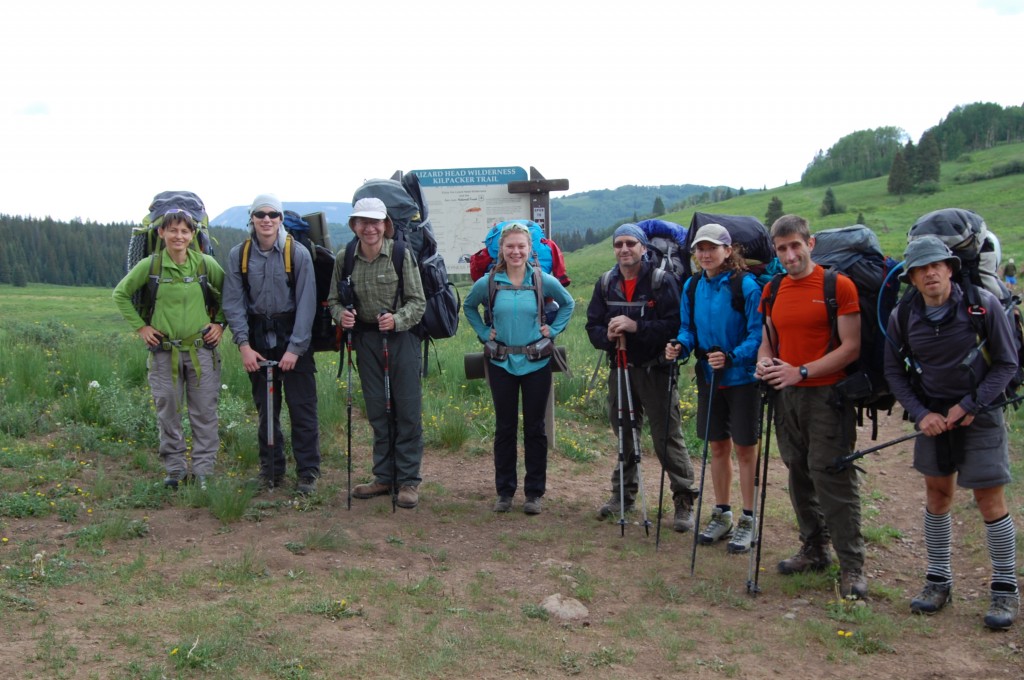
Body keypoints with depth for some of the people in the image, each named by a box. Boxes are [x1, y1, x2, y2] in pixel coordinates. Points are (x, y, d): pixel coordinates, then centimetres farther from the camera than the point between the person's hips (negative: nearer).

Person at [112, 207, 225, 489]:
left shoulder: (206, 264, -2)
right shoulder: (149, 265, -4)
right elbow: (121, 295, 9)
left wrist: (220, 323, 4)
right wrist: (140, 326, 3)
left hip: (201, 349, 0)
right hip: (164, 352, 0)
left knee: (205, 413, 3)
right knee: (168, 413, 7)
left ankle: (203, 470, 12)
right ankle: (175, 469, 20)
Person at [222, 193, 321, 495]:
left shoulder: (298, 254, -8)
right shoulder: (238, 255, 0)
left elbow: (306, 304, -8)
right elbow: (233, 302, 1)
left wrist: (295, 348, -13)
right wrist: (244, 345, -8)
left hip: (293, 337, -2)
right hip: (258, 337, 3)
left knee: (302, 408, -2)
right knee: (265, 408, 10)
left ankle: (307, 473, 8)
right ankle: (271, 470, 22)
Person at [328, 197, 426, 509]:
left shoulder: (402, 255, -11)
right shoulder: (344, 259, 0)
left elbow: (418, 301, -9)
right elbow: (334, 299, 9)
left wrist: (397, 319, -26)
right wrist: (341, 314, -13)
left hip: (401, 337, -4)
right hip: (366, 339, 4)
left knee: (407, 410, 0)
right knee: (377, 411, 12)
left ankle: (408, 480, 10)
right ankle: (384, 477, 23)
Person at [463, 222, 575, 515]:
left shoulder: (544, 281, -5)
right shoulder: (488, 283, -4)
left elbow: (568, 304, 12)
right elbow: (468, 307, 15)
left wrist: (553, 330, 0)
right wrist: (484, 333, 3)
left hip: (537, 362, 0)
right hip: (501, 364, 1)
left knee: (535, 428, 6)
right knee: (504, 427, 8)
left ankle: (534, 492, 16)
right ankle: (504, 491, 19)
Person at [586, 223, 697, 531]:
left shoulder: (662, 281, -9)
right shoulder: (605, 283, 7)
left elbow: (674, 324, -18)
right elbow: (592, 325, 7)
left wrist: (635, 326, -26)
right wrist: (607, 335, -15)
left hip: (655, 370, -5)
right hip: (620, 368, 5)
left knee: (667, 436, -4)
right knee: (624, 433, 16)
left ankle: (684, 502, 4)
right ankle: (623, 494, 30)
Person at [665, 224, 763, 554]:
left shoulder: (746, 285, -15)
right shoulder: (692, 287, 3)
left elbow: (757, 334, -17)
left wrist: (731, 357, -31)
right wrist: (680, 346, -12)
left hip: (742, 377, -6)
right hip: (709, 377, 6)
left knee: (745, 449, 4)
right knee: (717, 446, 15)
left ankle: (748, 521, 16)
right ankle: (722, 515, 29)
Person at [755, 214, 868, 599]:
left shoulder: (838, 285, -8)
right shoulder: (772, 291, 10)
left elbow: (851, 348, -11)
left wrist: (802, 371, -18)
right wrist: (764, 362, -3)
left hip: (826, 395, -6)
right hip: (786, 395, 6)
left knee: (833, 479, -6)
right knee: (799, 475, 14)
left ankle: (852, 566, 3)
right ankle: (814, 550, 28)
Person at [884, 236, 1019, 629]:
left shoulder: (983, 305, -14)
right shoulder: (902, 317, -5)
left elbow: (1007, 363, -8)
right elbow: (894, 372, 3)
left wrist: (969, 407, -15)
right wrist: (921, 414, -9)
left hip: (980, 414, -3)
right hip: (934, 415, 3)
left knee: (989, 499, -2)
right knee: (937, 494, 10)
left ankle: (1006, 589, 13)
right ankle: (938, 581, 22)